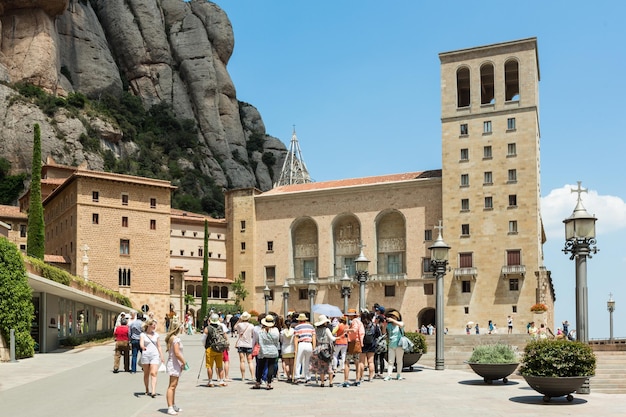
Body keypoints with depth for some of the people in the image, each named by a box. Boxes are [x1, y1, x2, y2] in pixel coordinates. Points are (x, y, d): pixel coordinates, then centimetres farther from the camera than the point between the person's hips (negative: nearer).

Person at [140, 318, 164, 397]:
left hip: (155, 355, 1)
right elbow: (141, 343, -16)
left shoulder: (156, 334, 11)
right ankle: (147, 390, 23)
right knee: (146, 374, 9)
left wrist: (162, 357, 12)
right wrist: (143, 347, -39)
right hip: (145, 355, -1)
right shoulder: (143, 334, 1)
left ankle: (153, 391, -21)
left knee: (153, 373, -12)